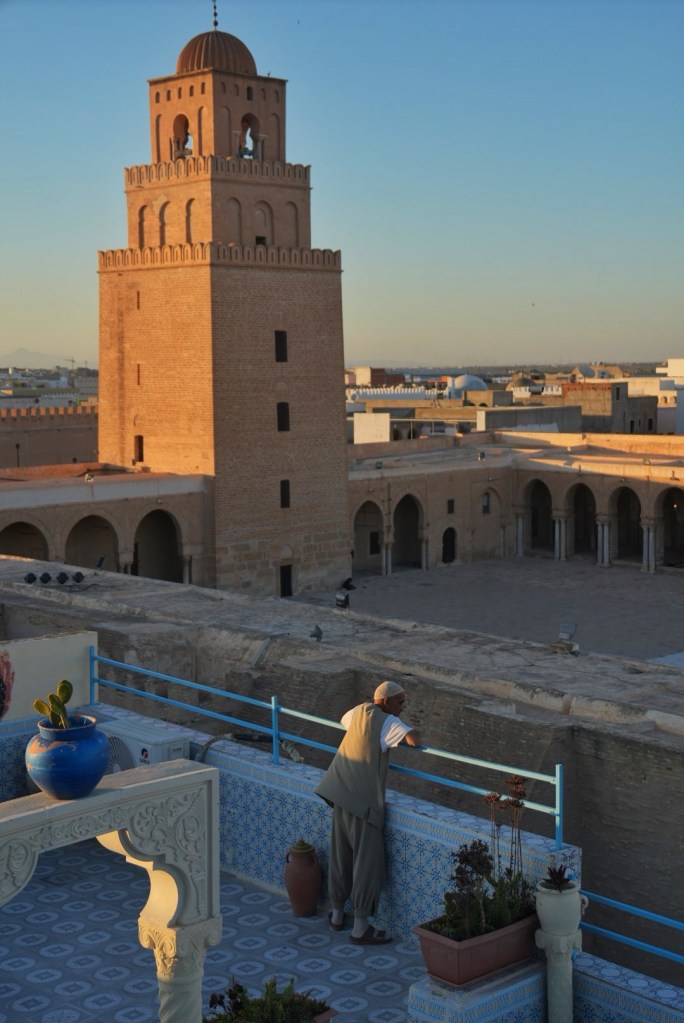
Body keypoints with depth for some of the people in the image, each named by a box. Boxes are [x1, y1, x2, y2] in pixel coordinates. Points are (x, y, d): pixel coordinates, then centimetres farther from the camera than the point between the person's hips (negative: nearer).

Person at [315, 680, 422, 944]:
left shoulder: (360, 711, 11)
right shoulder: (388, 722, -11)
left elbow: (344, 720, 34)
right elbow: (414, 739, -25)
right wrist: (411, 734, -2)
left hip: (341, 794, 8)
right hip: (363, 801, -8)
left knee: (340, 855, 18)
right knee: (368, 862, -2)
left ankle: (337, 914, 30)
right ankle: (361, 928, 0)